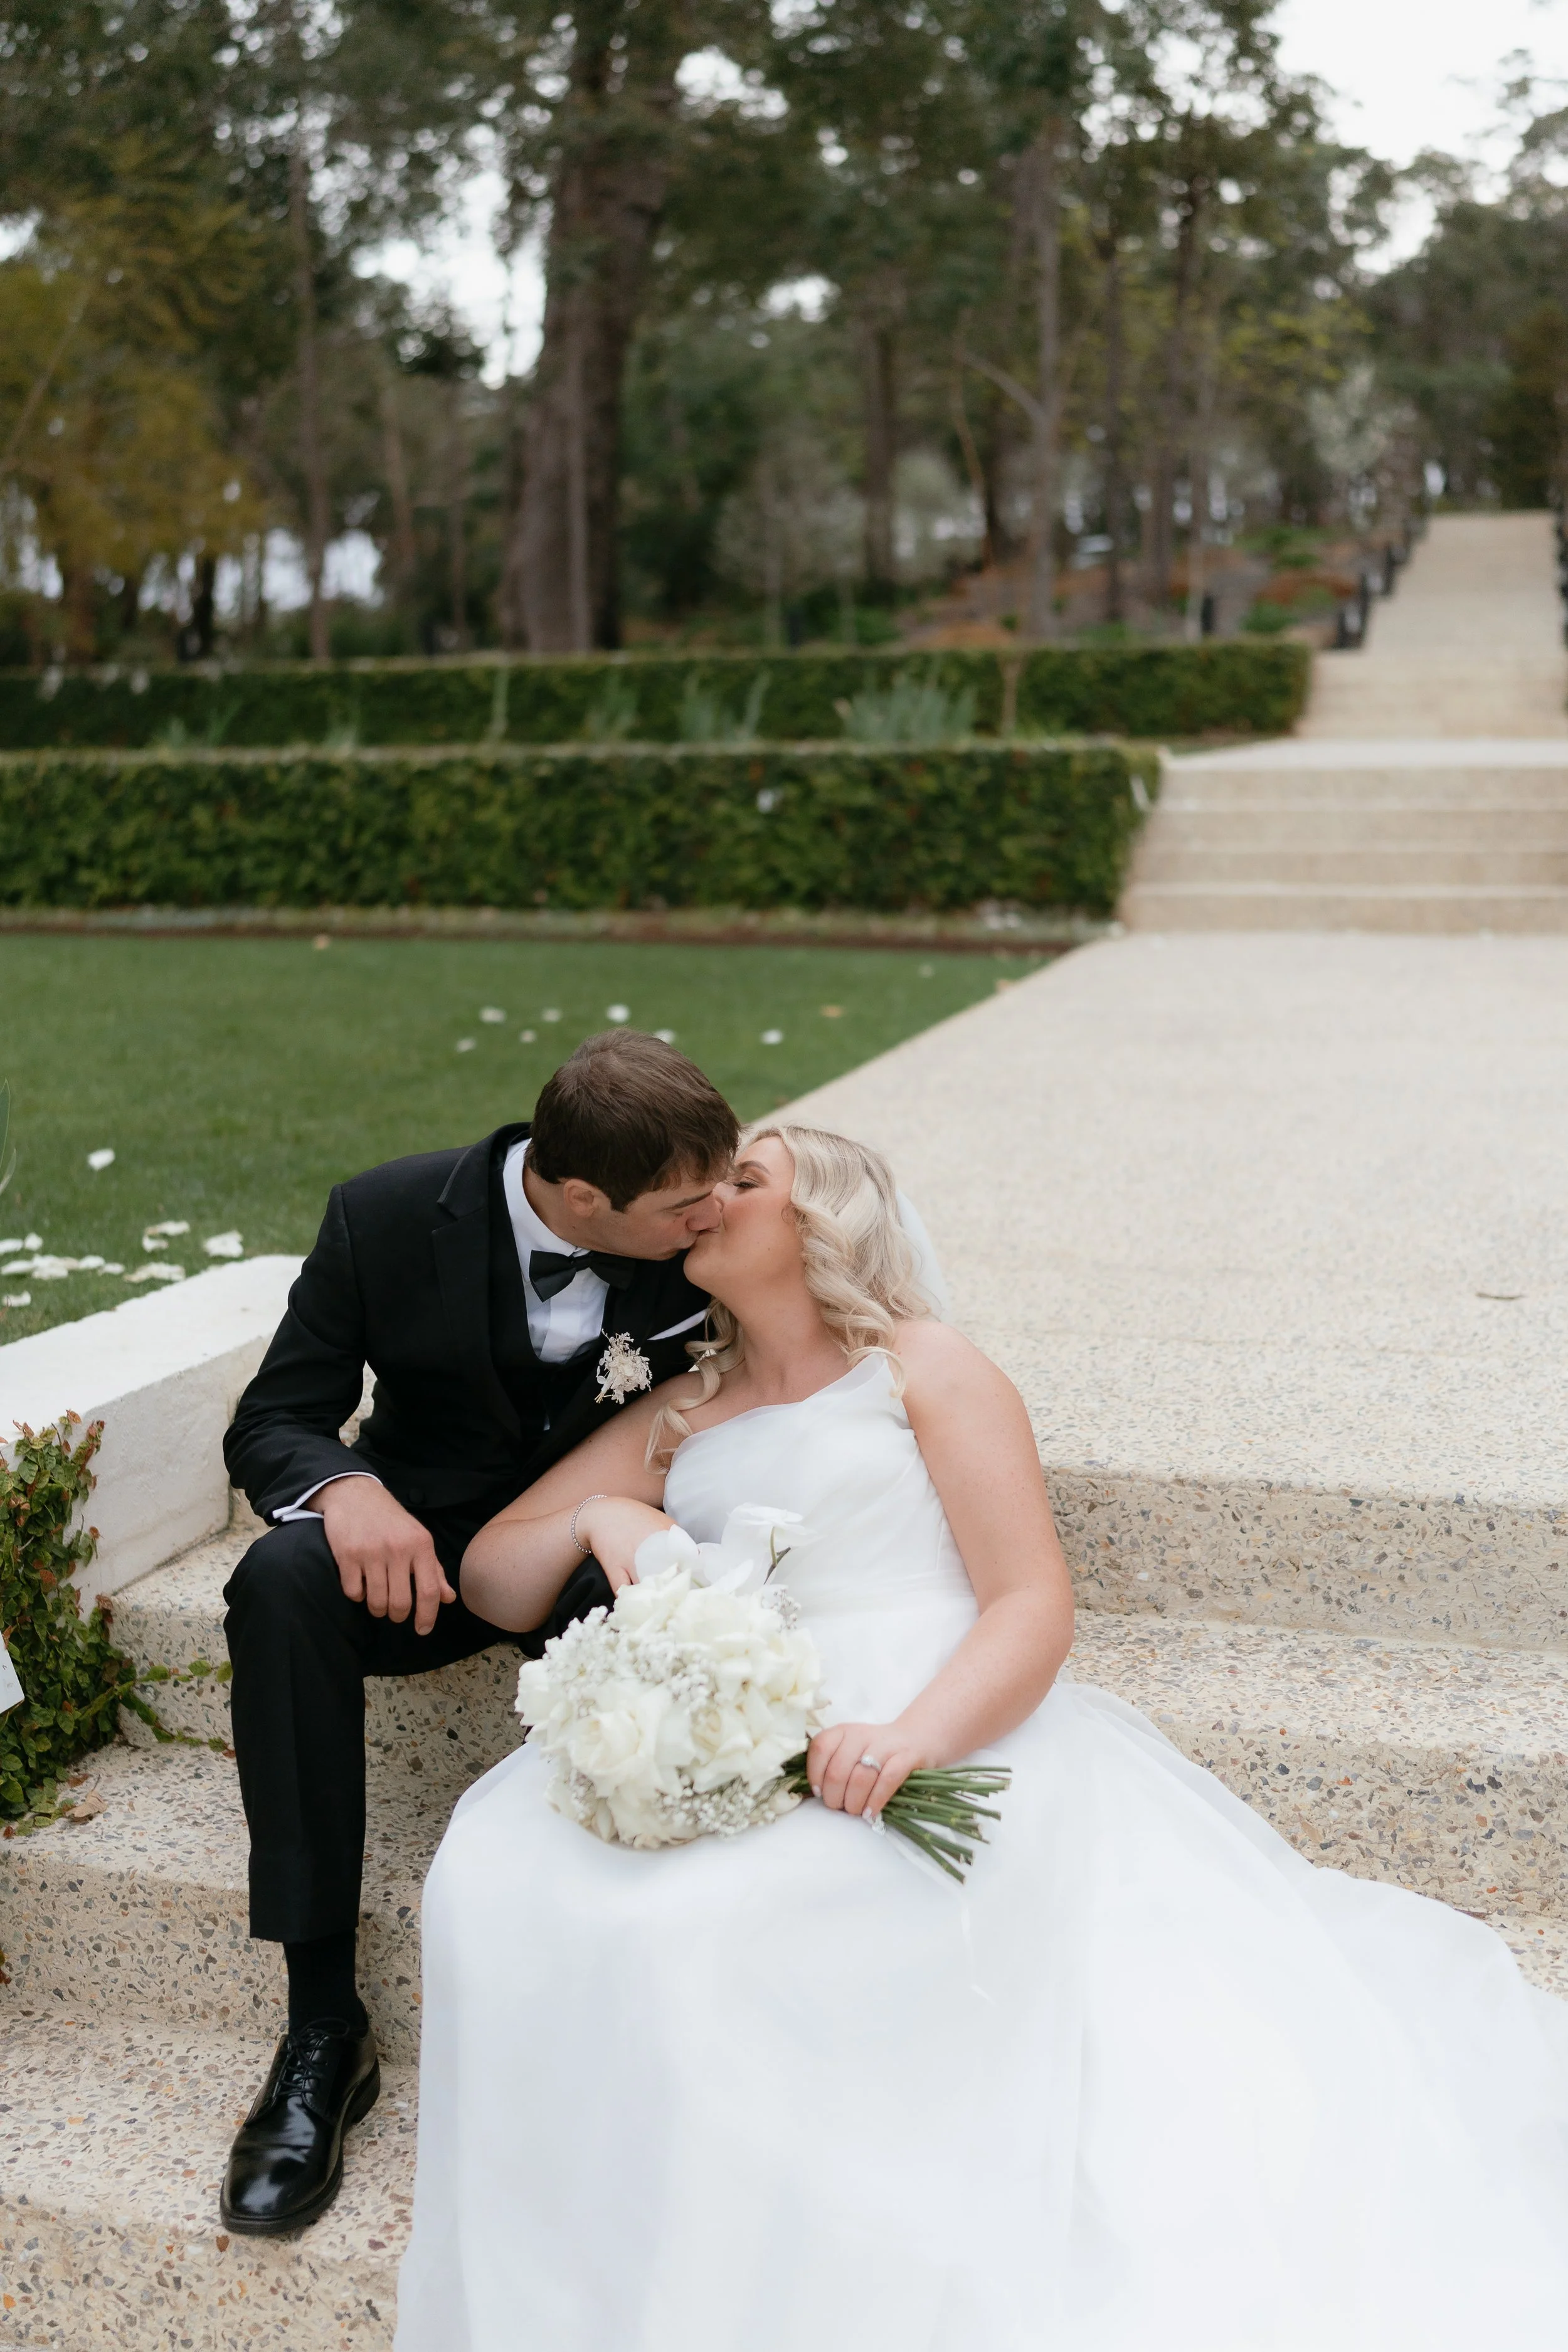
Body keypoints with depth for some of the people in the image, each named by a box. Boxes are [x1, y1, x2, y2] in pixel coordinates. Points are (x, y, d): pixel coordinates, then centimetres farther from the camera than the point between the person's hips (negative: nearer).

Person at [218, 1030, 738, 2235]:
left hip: (599, 1548, 0)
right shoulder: (387, 1218, -17)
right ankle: (323, 2024, -25)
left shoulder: (698, 1241, -14)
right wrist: (344, 1489, -32)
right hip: (420, 1544, 0)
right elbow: (272, 1422, -9)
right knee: (282, 1577, -32)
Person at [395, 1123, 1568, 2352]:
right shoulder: (678, 1418, 22)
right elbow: (491, 1580, 22)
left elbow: (1035, 1606, -4)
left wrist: (909, 1736, -23)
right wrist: (595, 1517, -1)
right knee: (506, 1871, -22)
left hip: (954, 1738, -5)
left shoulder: (926, 1371, 8)